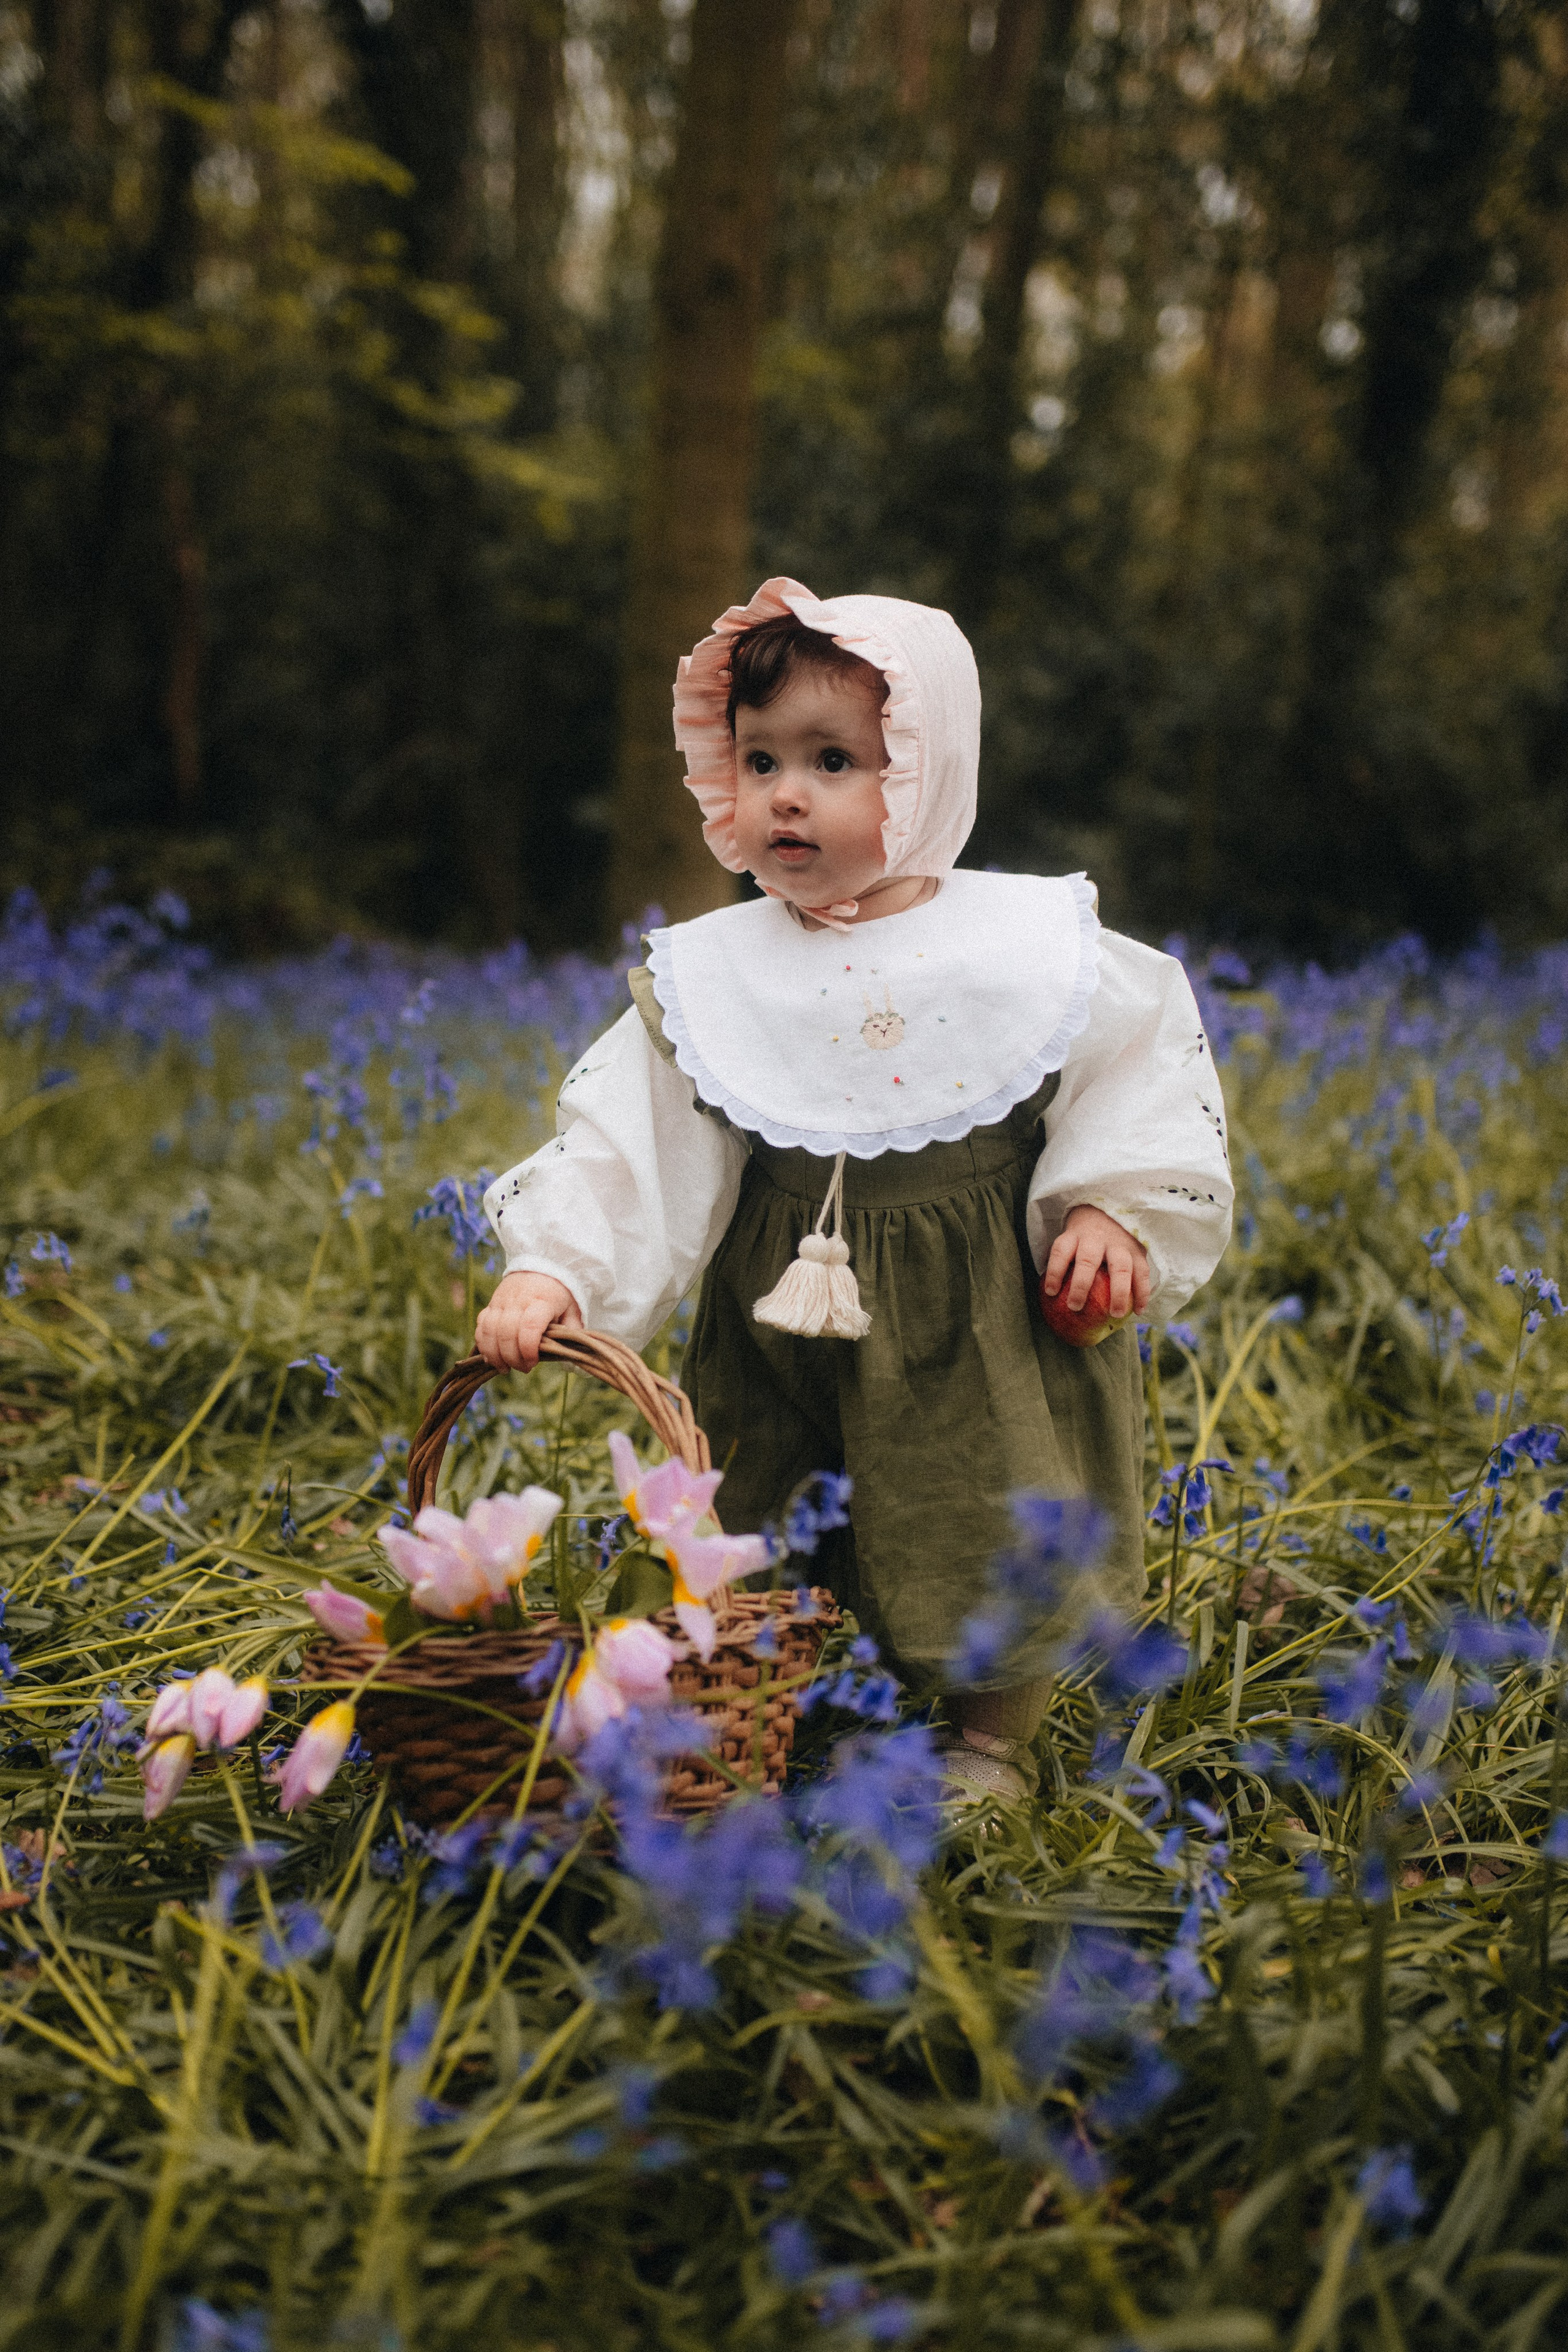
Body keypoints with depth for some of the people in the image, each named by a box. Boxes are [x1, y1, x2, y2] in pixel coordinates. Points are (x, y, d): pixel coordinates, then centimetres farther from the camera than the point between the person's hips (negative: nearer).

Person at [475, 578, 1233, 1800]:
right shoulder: (709, 975, -5)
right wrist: (550, 1268, -19)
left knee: (1004, 1540, 7)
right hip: (786, 1315, 2)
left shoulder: (1030, 948, -8)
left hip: (981, 1313, -1)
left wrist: (1113, 1204, -8)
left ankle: (992, 1743, 34)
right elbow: (622, 1138, -7)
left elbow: (1147, 1058, 3)